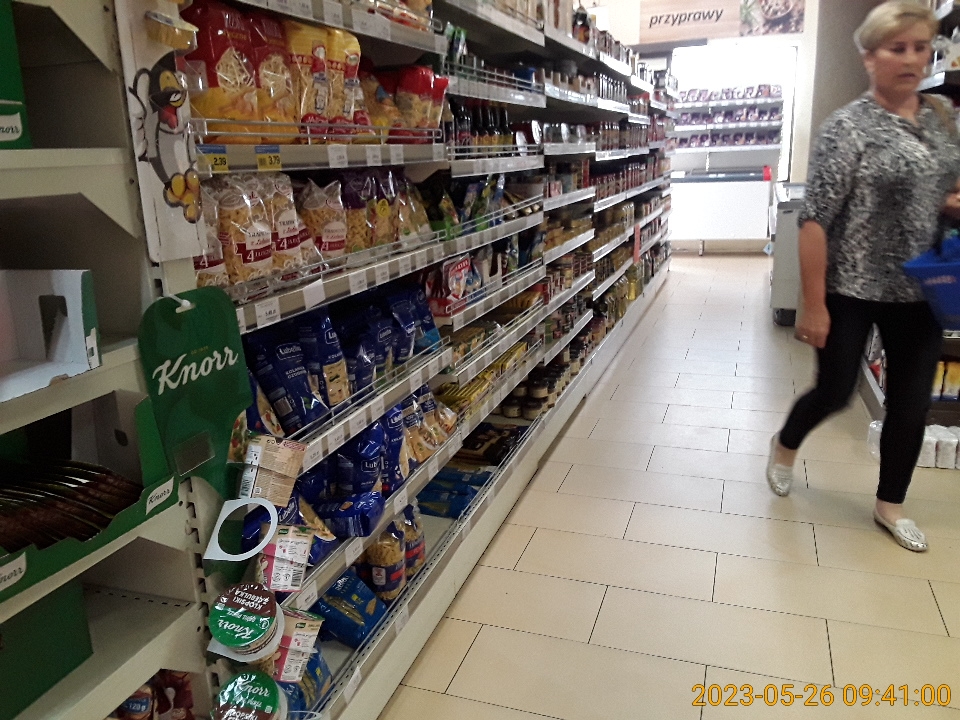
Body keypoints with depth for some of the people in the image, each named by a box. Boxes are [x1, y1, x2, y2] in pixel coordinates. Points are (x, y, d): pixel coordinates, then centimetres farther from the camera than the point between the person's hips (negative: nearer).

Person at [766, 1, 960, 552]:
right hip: (852, 290, -6)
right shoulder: (848, 127, -13)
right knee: (836, 391, 5)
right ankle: (785, 446, 38)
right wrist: (813, 304, -21)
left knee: (912, 402, 11)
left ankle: (890, 505, 30)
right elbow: (815, 219, -18)